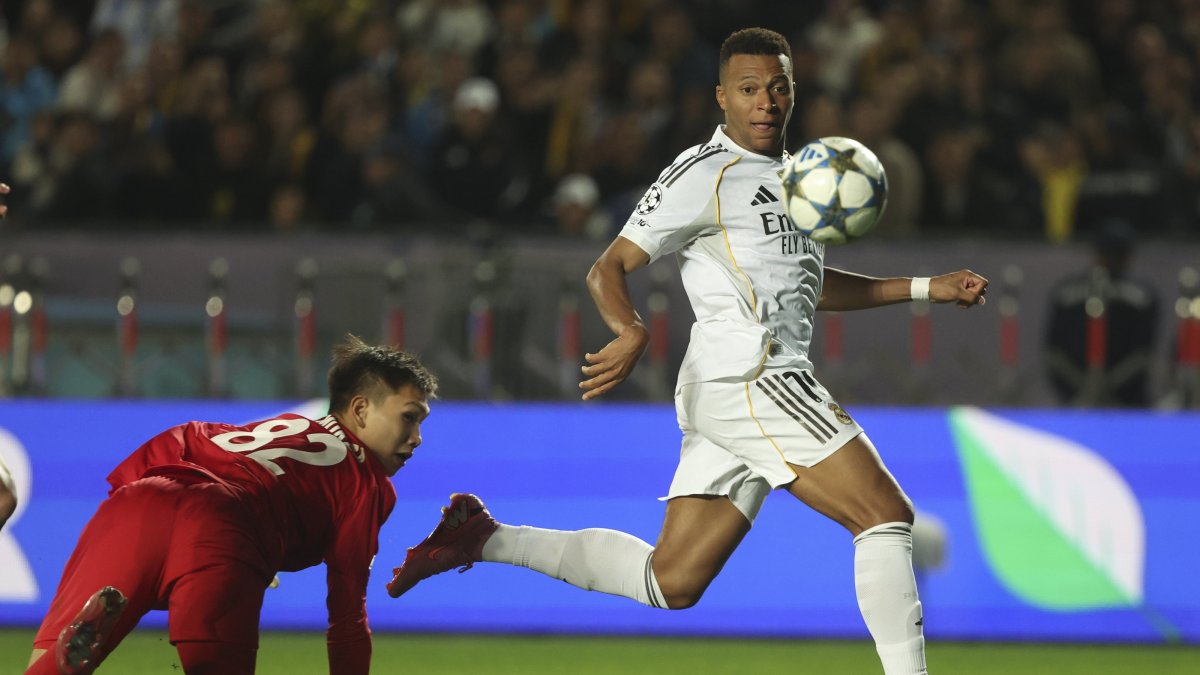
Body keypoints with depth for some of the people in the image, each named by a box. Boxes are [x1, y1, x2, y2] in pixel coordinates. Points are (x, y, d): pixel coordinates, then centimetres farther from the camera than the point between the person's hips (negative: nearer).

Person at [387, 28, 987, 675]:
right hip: (751, 379, -9)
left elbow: (811, 284, 36)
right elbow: (609, 268, -8)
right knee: (886, 515, -13)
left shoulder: (789, 176, 23)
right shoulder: (705, 175, -5)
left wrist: (926, 288, 30)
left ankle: (484, 538, 13)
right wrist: (632, 331, -28)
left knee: (670, 581, 7)